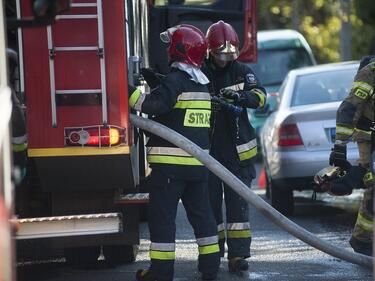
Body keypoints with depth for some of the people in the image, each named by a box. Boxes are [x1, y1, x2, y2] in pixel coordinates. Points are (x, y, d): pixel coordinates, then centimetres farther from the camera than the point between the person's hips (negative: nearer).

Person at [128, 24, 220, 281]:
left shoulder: (175, 80, -12)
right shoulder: (202, 84, 15)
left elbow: (155, 104, -25)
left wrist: (130, 91, -19)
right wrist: (156, 81, 23)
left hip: (171, 162, -8)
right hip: (198, 161, 8)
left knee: (162, 215, -3)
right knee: (201, 212, 13)